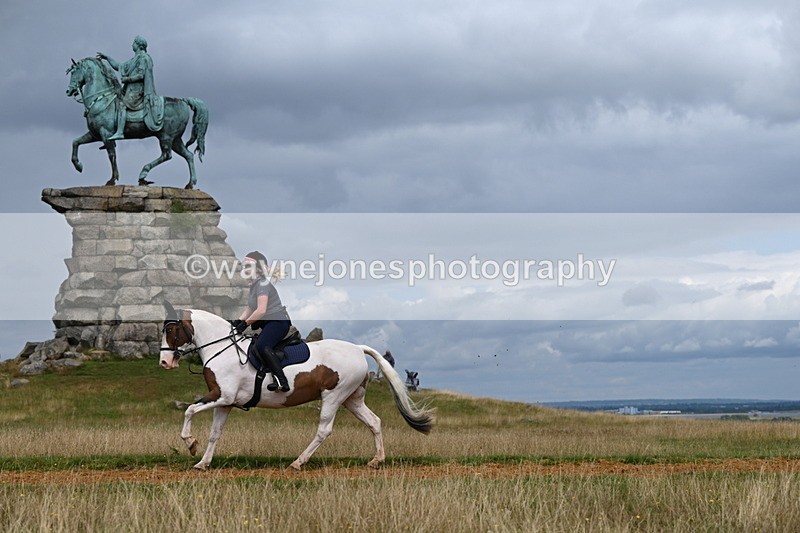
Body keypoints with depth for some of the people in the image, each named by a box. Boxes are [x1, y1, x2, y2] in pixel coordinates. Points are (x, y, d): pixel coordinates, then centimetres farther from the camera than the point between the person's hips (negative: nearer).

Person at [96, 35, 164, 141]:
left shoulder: (143, 58, -7)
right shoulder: (135, 59, 23)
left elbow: (141, 75, -18)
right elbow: (119, 67, 29)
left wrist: (127, 79, -14)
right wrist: (107, 58, 27)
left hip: (137, 89, -11)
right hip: (130, 89, 11)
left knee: (123, 106, -25)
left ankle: (120, 132, -36)